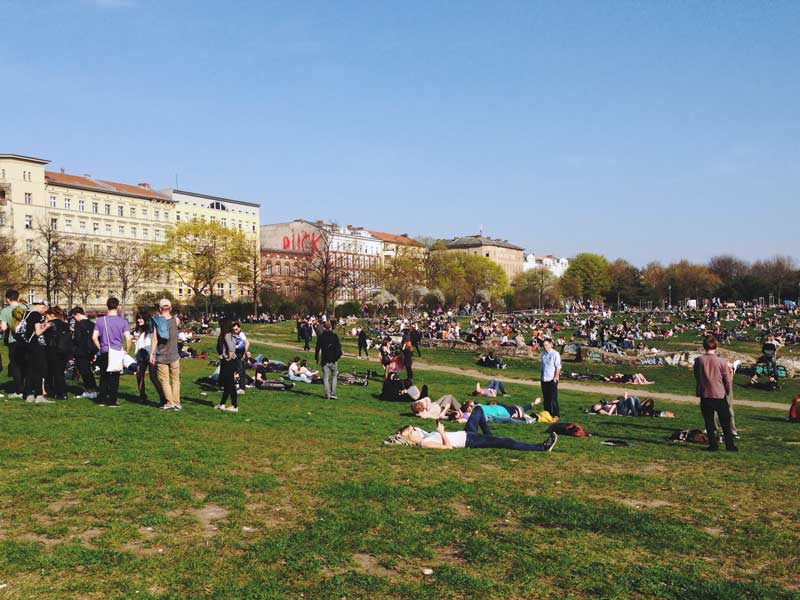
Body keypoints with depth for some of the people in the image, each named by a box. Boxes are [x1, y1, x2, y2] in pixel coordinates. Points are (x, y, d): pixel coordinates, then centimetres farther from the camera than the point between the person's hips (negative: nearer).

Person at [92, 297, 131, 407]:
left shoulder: (100, 320, 1)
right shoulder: (123, 321, -5)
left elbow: (94, 337, -2)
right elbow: (128, 338, -11)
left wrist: (100, 347, 11)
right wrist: (126, 350, 3)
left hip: (104, 353, 2)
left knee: (103, 377, 12)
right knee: (114, 378, 4)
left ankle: (102, 399, 14)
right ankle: (112, 401, 6)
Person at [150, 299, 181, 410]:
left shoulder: (157, 321, -4)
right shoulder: (176, 320, -2)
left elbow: (154, 339, -7)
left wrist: (151, 354, -2)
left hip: (161, 356, -1)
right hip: (174, 355, 1)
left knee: (164, 380, 4)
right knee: (175, 380, 9)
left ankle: (169, 402, -1)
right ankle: (176, 402, 7)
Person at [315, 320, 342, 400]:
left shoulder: (320, 337, -3)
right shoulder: (335, 336, -2)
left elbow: (317, 348, 0)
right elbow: (338, 347, 0)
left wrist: (316, 358, 10)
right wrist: (338, 355, 13)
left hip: (324, 360, -1)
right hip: (333, 360, 1)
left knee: (325, 377, 6)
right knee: (334, 376, 13)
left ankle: (328, 395, 2)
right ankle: (333, 394, 4)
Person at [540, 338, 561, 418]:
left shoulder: (555, 354, -8)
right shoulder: (543, 354, 11)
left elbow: (558, 367, -10)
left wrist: (555, 378, -13)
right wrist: (542, 377, 13)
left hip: (552, 379, -6)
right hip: (544, 380, 6)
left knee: (553, 398, -3)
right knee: (546, 398, 11)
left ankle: (556, 415, 5)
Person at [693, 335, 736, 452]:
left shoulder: (698, 360, -6)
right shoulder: (721, 361, -10)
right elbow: (727, 379, -3)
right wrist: (728, 391, 12)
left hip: (705, 395, 1)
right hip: (720, 395, -1)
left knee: (709, 422, 8)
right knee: (725, 422, 9)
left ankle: (713, 444, 9)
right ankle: (729, 445, 11)